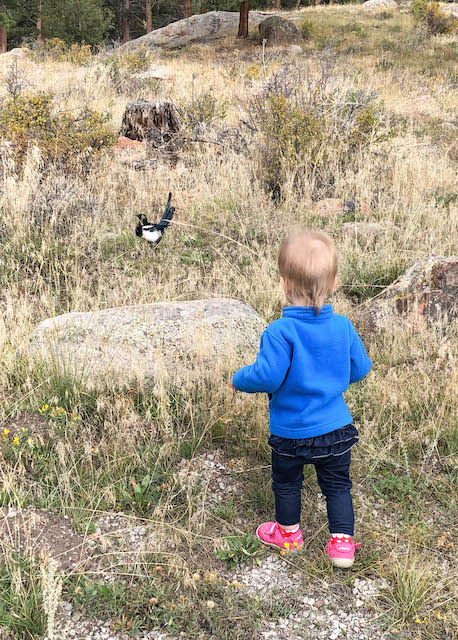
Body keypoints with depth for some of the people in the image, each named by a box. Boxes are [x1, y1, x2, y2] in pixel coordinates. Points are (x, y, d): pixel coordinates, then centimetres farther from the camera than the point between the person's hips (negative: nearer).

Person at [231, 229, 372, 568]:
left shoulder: (280, 332, -25)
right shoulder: (343, 327, -9)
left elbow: (267, 376, -25)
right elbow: (360, 368, 1)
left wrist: (239, 379, -6)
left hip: (291, 431, -3)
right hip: (337, 426, 3)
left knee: (287, 482, 22)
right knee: (338, 483, 20)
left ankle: (289, 532, 41)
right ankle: (342, 542, 24)